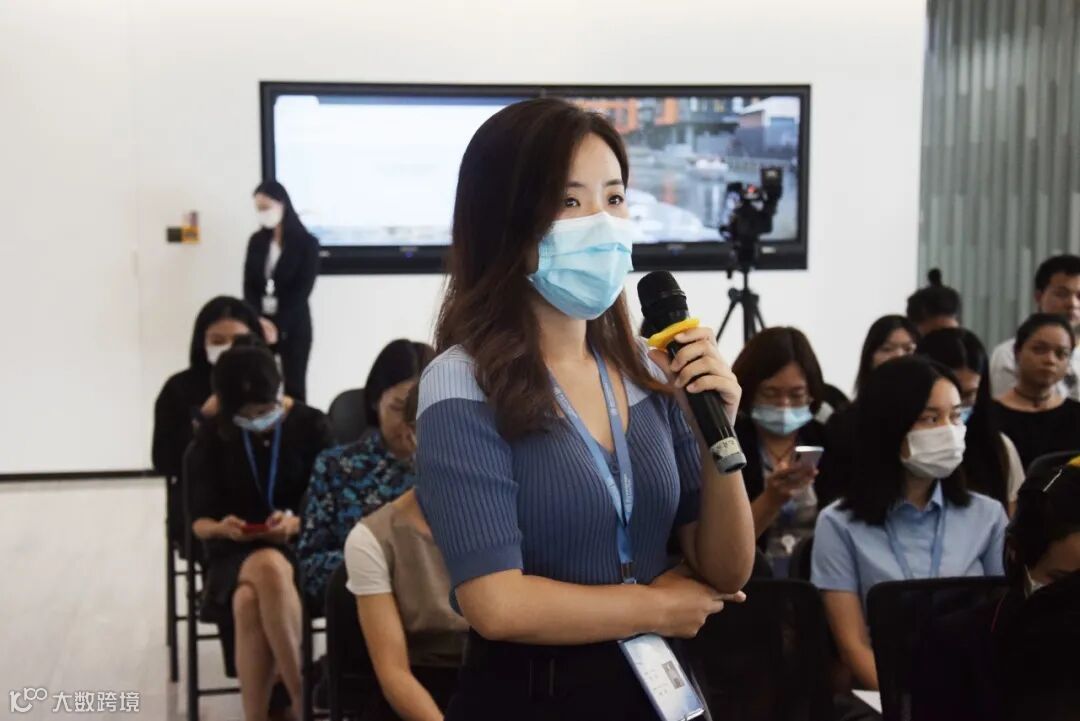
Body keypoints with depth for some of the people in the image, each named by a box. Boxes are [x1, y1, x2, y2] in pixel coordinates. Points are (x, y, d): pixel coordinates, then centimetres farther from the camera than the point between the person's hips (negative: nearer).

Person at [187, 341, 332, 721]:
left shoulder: (310, 427, -1)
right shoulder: (212, 439, 4)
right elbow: (199, 521, 4)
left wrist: (295, 524, -23)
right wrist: (222, 528, -19)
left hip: (300, 549, -1)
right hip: (234, 554, 1)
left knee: (251, 601, -37)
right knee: (264, 574, -37)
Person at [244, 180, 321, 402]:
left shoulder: (307, 243, -4)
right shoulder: (256, 241, 8)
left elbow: (302, 290, -9)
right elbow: (249, 285, 3)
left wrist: (278, 326, -16)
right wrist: (258, 319, -14)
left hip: (293, 325, -3)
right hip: (260, 323, 3)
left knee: (293, 387, 1)